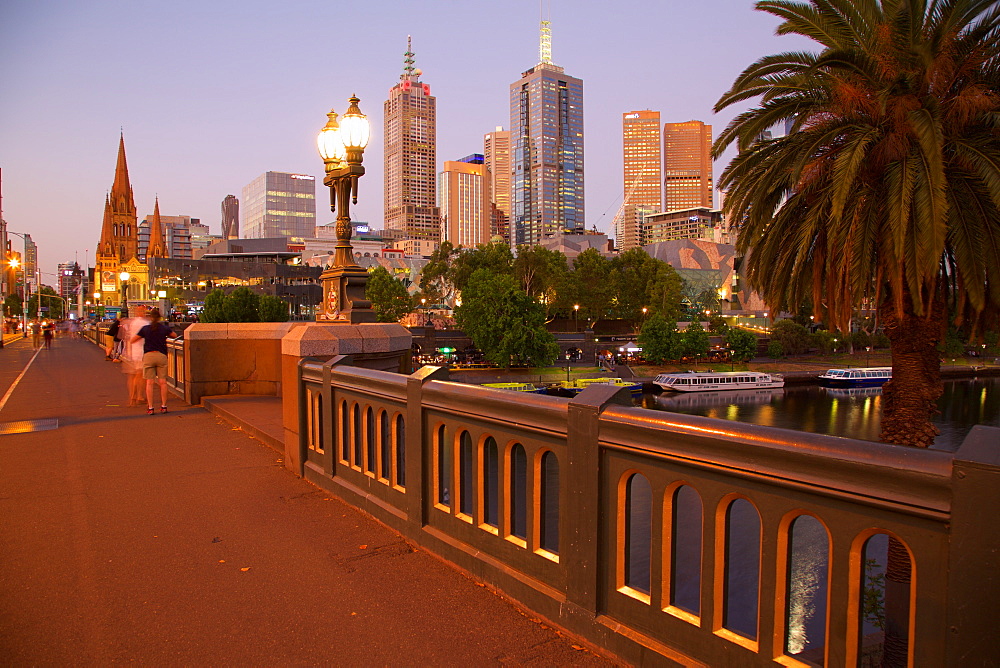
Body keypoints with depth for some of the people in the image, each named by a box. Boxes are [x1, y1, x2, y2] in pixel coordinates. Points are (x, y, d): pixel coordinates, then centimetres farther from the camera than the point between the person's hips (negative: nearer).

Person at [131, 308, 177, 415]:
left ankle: (150, 408, -1)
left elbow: (133, 340, 9)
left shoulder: (145, 329, 1)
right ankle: (163, 406, 7)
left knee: (149, 382, 0)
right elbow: (175, 336, 20)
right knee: (163, 382, 5)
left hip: (148, 356, -1)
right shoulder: (164, 328, 2)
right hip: (161, 356, 1)